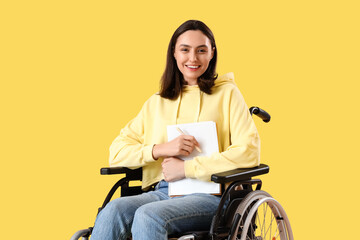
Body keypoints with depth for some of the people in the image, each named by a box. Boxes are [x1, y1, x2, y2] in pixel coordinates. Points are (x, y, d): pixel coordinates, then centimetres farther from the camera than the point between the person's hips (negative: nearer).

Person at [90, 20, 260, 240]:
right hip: (163, 193, 4)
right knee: (114, 210, -29)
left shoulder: (226, 93, 8)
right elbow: (117, 151, 12)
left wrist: (187, 168, -8)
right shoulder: (156, 103, 19)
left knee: (148, 216, -34)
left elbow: (249, 153, -5)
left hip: (209, 195, -3)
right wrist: (160, 150, -7)